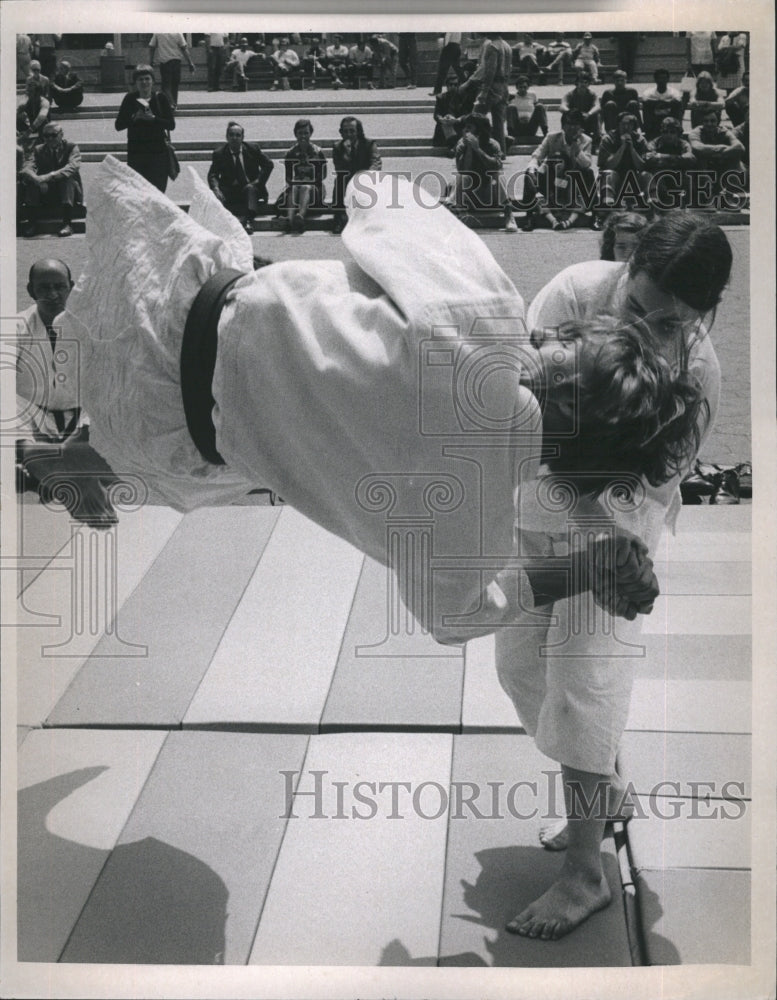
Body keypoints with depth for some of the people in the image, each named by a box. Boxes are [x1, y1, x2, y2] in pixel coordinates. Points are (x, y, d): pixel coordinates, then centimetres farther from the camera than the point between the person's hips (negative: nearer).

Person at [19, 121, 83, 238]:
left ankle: (67, 224, -37)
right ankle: (31, 223, -25)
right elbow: (26, 169, -7)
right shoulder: (39, 150, 9)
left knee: (68, 178, -32)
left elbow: (73, 167, -22)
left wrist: (50, 176, -38)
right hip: (45, 194, 2)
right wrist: (37, 179, -33)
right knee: (31, 180, -24)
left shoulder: (71, 147, 0)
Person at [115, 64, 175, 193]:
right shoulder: (130, 99, 3)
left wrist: (153, 118, -17)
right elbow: (118, 125, 1)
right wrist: (134, 117, -14)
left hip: (158, 151, -1)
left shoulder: (161, 97, 1)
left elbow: (171, 124, -3)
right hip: (135, 152, 1)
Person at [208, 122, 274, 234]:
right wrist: (216, 188, -29)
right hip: (230, 193, 1)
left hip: (252, 188, -1)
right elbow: (212, 175, -7)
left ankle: (249, 222, -47)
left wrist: (259, 181, -10)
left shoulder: (253, 148, 2)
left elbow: (269, 164, 5)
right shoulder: (219, 153, 1)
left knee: (250, 188, -34)